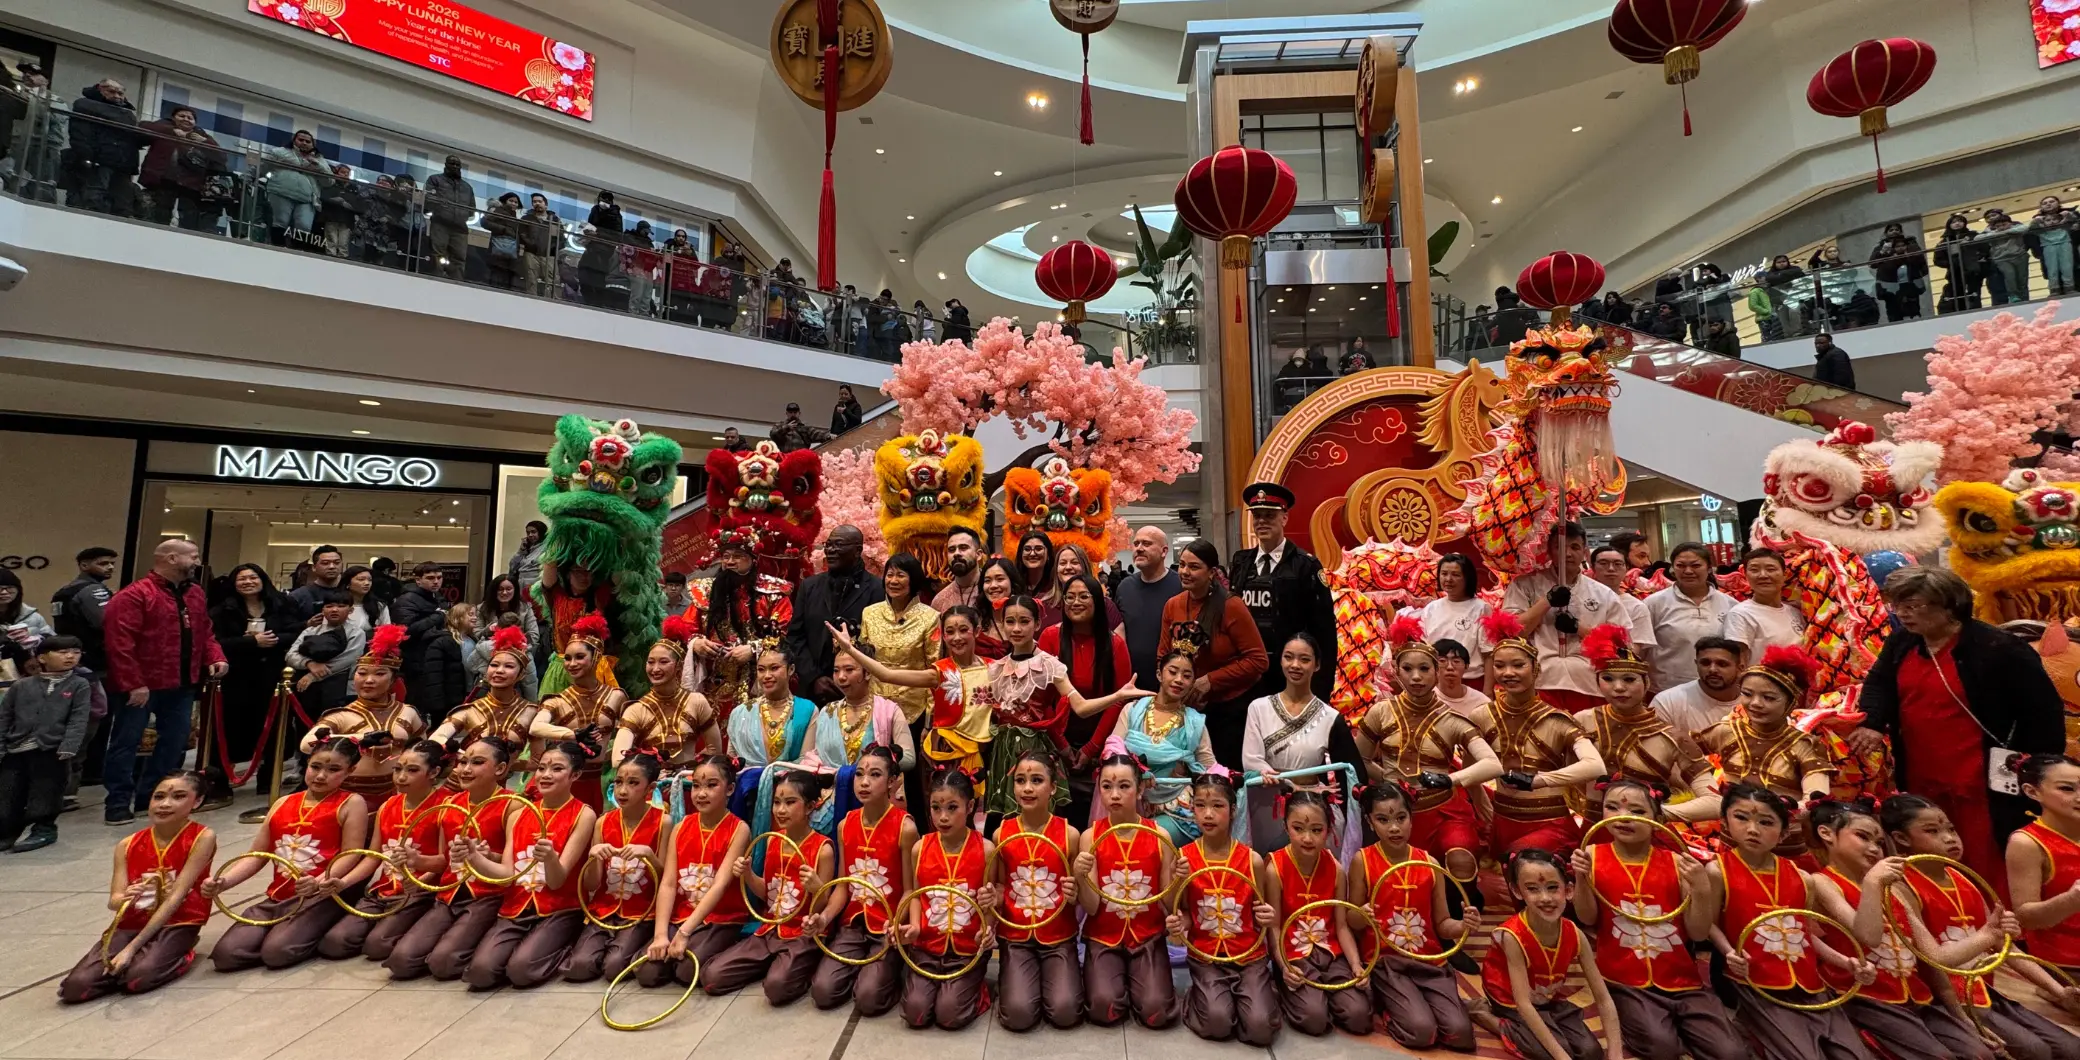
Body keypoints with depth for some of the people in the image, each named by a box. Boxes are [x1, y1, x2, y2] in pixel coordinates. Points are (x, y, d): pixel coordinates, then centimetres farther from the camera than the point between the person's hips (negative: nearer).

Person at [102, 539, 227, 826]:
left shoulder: (195, 594, 11)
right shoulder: (134, 595, -14)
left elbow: (204, 633, 18)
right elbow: (120, 643, -18)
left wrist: (215, 657, 0)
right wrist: (133, 684, -21)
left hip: (181, 685, 7)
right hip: (141, 686, -7)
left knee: (176, 742, 12)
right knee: (126, 742, 4)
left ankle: (150, 797, 25)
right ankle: (119, 803, 13)